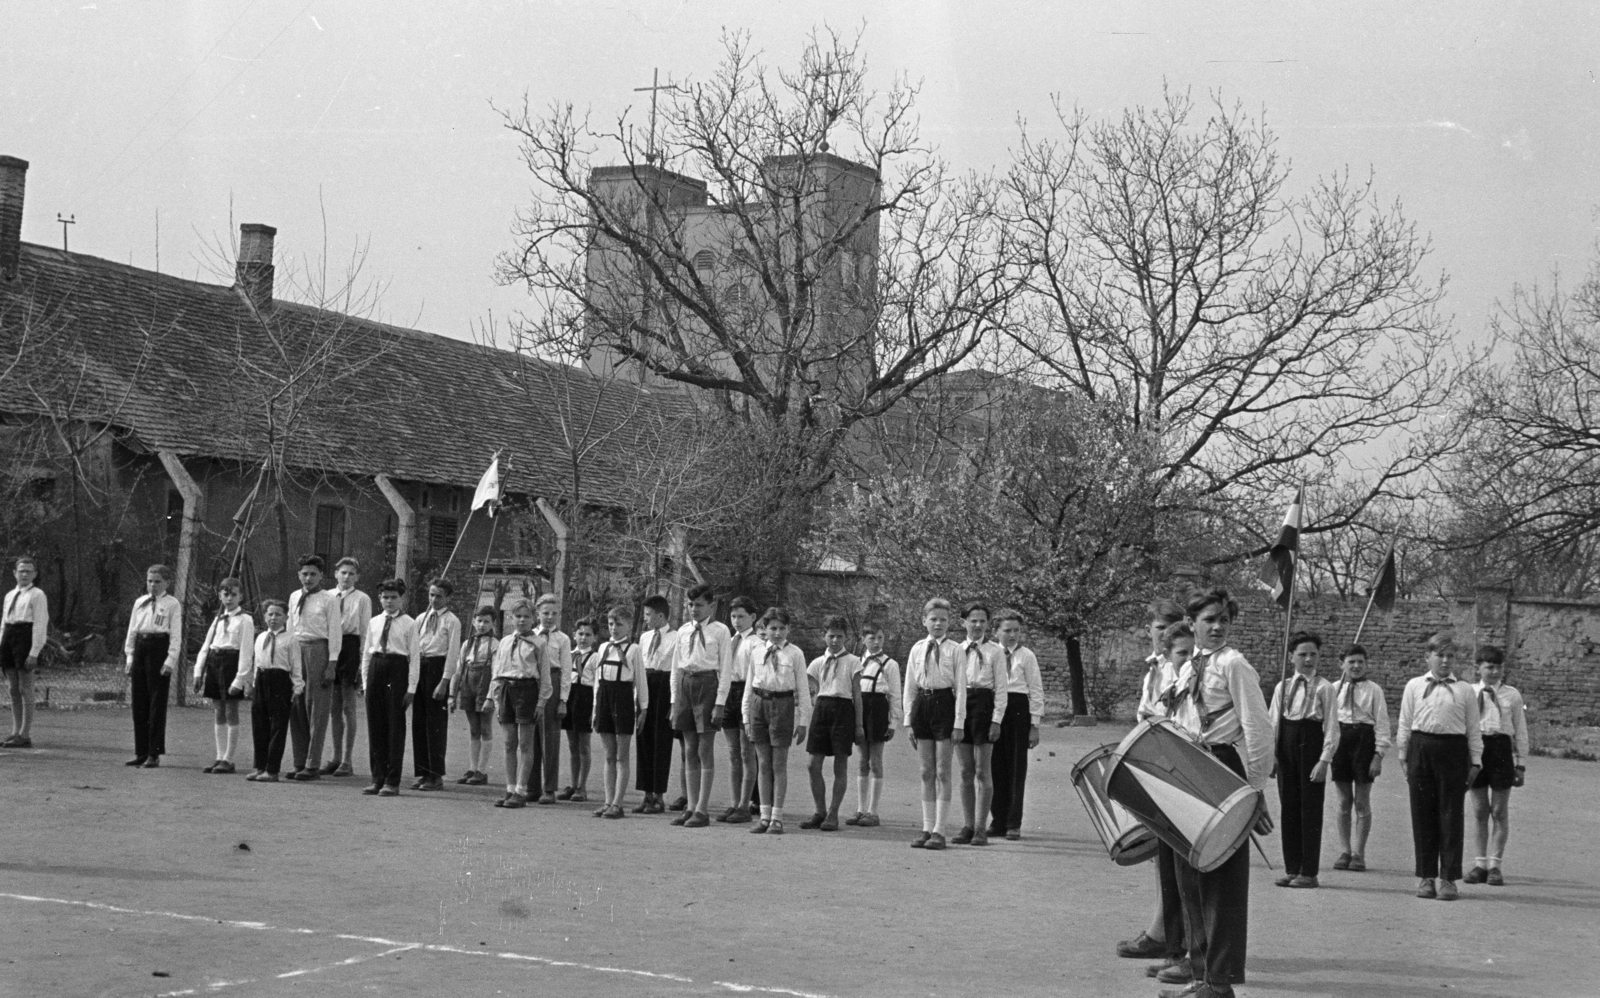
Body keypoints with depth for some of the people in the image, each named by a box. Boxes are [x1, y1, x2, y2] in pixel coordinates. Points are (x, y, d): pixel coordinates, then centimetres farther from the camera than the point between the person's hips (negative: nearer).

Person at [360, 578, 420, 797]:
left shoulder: (409, 624, 0)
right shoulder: (374, 623, 13)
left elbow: (415, 656, -3)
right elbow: (366, 653, 16)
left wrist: (411, 688, -8)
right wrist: (365, 681, 9)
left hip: (397, 669, -4)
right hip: (376, 668, 4)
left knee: (395, 725, -2)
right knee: (375, 725, 5)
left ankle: (392, 781, 3)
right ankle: (377, 778, 13)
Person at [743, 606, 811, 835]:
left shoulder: (795, 654, 0)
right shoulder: (757, 654, 9)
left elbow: (803, 690, 1)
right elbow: (749, 687, 15)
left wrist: (803, 722, -2)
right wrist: (746, 717, 13)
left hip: (783, 704, -3)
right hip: (759, 704, 3)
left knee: (779, 765, 1)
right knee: (763, 764, 7)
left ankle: (777, 818, 6)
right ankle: (765, 816, 14)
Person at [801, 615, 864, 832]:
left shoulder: (852, 662, 3)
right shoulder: (817, 663, 11)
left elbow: (857, 695, 2)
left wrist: (859, 725, -1)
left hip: (843, 710, -3)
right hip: (822, 708, 3)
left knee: (840, 765, 0)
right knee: (814, 765, 0)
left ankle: (833, 814, 6)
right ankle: (820, 811, 12)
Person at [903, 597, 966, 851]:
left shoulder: (954, 650, -2)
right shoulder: (917, 650, 8)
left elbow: (961, 688, -3)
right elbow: (909, 687, 11)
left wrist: (959, 723, -9)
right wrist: (908, 720, 6)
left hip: (945, 704, -4)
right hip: (922, 704, 4)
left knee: (942, 772, -2)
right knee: (927, 772, 8)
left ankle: (939, 830, -1)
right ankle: (927, 828, 12)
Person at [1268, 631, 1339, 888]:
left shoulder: (1324, 688, -2)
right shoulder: (1282, 687, 11)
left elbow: (1332, 728, -6)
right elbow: (1273, 723, 13)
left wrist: (1324, 760, -14)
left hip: (1311, 743, -4)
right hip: (1286, 744, 4)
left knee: (1310, 809, -1)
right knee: (1288, 807, 7)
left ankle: (1309, 872, 4)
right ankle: (1291, 869, 15)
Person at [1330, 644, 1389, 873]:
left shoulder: (1373, 690, -1)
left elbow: (1382, 723, -3)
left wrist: (1379, 754, -9)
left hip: (1364, 740, -2)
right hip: (1340, 740, 2)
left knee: (1362, 802, 3)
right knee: (1343, 802, 8)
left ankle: (1358, 853, 9)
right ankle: (1344, 851, 15)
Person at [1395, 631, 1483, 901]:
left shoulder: (1465, 690, 9)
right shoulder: (1414, 686, 11)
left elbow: (1473, 729, 9)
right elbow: (1404, 724, 12)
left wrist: (1475, 762, 5)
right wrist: (1403, 756, 8)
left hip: (1453, 750, -1)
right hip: (1421, 748, 1)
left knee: (1451, 815, 0)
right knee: (1423, 813, 4)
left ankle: (1448, 879, 6)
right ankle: (1426, 877, 12)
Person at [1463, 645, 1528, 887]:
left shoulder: (1512, 695, 5)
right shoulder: (1469, 693, 5)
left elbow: (1520, 731, 6)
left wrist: (1521, 764, 3)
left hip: (1502, 748, -1)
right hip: (1476, 747, 1)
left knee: (1500, 811, 2)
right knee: (1479, 810, 7)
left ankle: (1495, 864, 7)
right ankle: (1481, 862, 15)